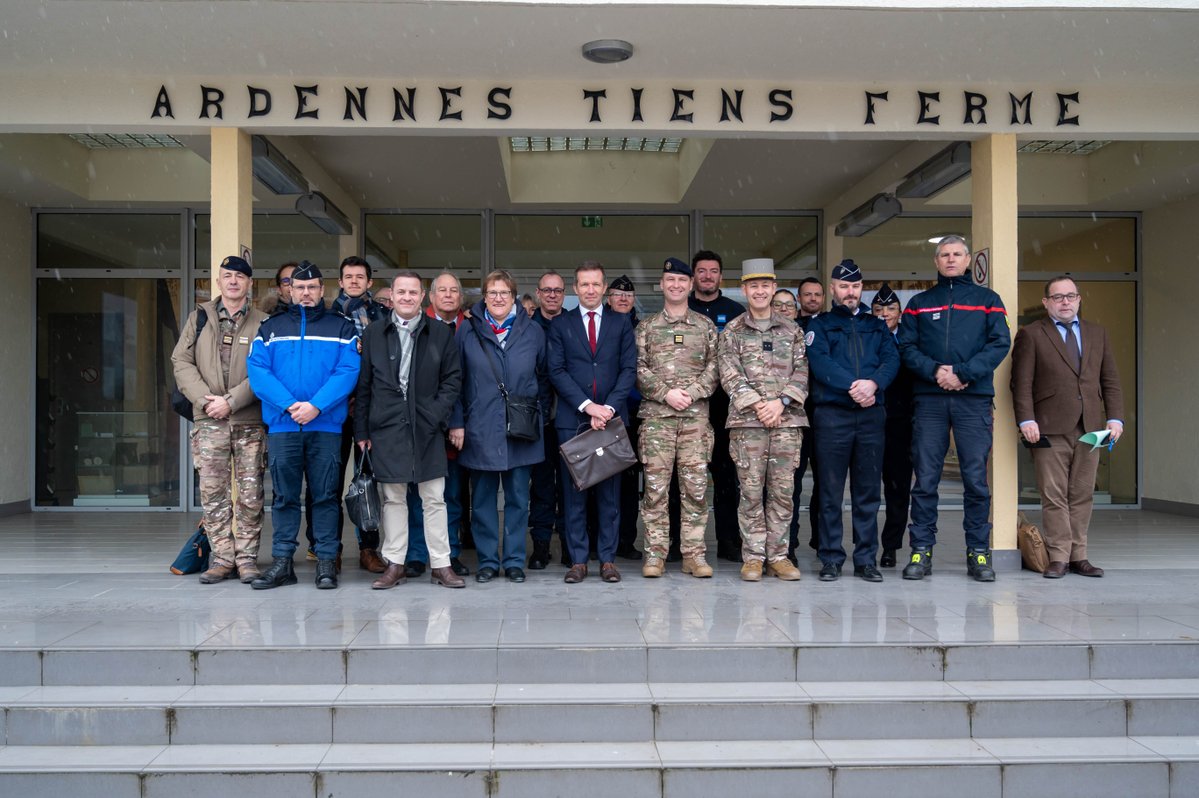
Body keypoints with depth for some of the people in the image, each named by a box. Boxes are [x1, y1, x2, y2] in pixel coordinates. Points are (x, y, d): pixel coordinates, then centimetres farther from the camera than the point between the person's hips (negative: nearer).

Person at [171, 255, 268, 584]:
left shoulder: (262, 323, 4)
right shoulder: (199, 317, 12)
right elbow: (181, 362, 6)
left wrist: (230, 401, -13)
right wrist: (205, 399, -8)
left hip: (249, 421, -2)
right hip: (209, 421, 2)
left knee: (250, 493, 1)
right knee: (213, 492, 3)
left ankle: (247, 557, 11)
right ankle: (222, 557, 12)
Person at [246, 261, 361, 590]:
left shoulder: (341, 327, 7)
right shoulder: (271, 328, 12)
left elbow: (348, 371, -4)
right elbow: (258, 371, 0)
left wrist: (316, 406, -17)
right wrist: (289, 404, -14)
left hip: (326, 425, -1)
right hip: (281, 425, 1)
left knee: (325, 495, 3)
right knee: (284, 495, 6)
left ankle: (326, 562, 11)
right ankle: (282, 562, 14)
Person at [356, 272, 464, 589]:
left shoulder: (440, 333, 6)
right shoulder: (374, 333, 8)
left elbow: (453, 378, 5)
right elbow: (363, 384, 6)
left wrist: (437, 415, -7)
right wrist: (361, 430, 2)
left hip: (427, 428, 0)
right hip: (386, 428, 1)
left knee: (434, 498, 3)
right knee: (392, 498, 7)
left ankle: (441, 564, 11)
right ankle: (394, 564, 16)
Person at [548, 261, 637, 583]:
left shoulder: (621, 323, 10)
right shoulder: (560, 324, 9)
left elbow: (629, 369, 3)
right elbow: (557, 371, 0)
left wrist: (608, 407, -10)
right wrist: (587, 406, -10)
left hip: (611, 416, 0)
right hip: (572, 418, 0)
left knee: (610, 491, 3)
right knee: (573, 491, 2)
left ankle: (608, 559, 11)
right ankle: (578, 560, 9)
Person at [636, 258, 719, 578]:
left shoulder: (706, 326, 12)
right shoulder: (646, 327, 11)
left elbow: (714, 367, 6)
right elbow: (638, 369, 3)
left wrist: (691, 393, -9)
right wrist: (666, 393, -10)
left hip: (696, 414, 1)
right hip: (655, 415, 0)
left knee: (696, 485, 1)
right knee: (655, 485, -1)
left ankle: (693, 554, 9)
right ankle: (655, 553, 7)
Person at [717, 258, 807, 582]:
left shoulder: (792, 330, 13)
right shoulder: (732, 331, 8)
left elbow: (801, 373, 7)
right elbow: (730, 375, -1)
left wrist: (780, 402, -9)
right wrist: (757, 405, -12)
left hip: (787, 420, 2)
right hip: (746, 421, -2)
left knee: (782, 490, 3)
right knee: (751, 491, -1)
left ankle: (777, 555, 12)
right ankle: (753, 556, 8)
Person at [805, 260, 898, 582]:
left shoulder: (877, 326, 20)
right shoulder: (820, 325, 10)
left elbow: (892, 358, 3)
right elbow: (819, 362, -8)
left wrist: (874, 383, -17)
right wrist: (853, 385, -20)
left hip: (871, 414, 3)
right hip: (832, 414, -3)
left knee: (868, 491, 6)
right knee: (831, 492, 0)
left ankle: (866, 559, 13)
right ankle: (831, 559, 7)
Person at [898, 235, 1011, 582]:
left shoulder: (987, 299, 13)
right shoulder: (919, 303, 16)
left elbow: (1000, 343, 0)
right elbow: (906, 346, 5)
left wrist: (963, 373, -12)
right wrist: (934, 371, -12)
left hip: (974, 399, -1)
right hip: (929, 400, 1)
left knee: (976, 479, 1)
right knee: (925, 478, 1)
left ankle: (979, 552, 10)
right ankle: (921, 551, 6)